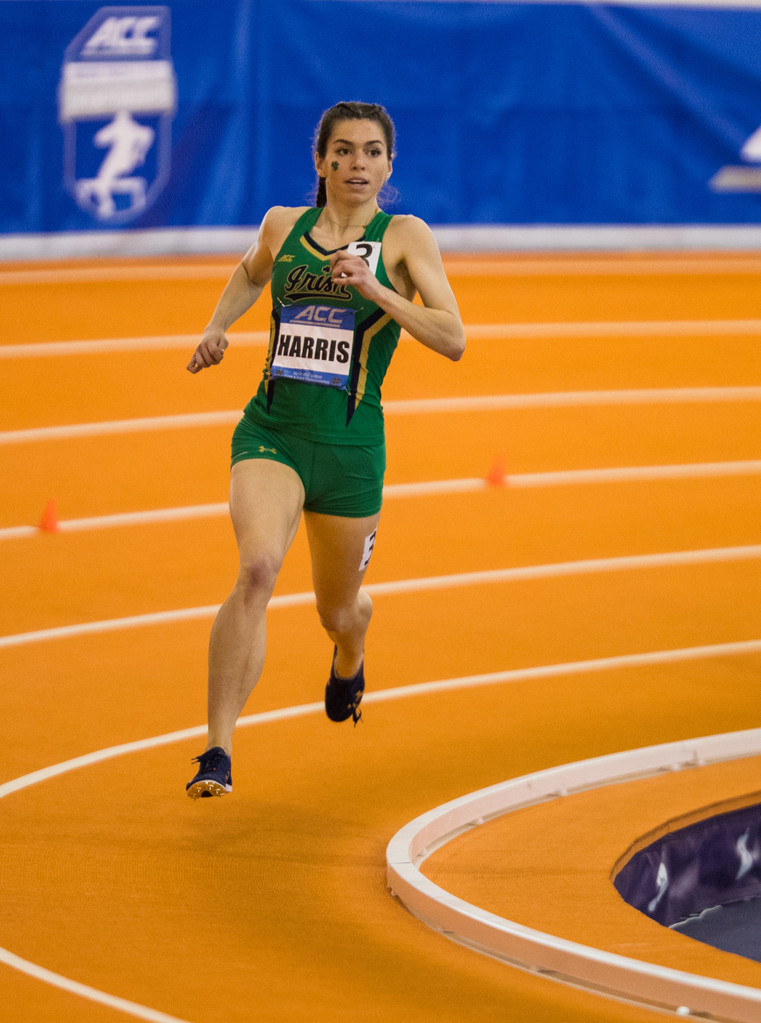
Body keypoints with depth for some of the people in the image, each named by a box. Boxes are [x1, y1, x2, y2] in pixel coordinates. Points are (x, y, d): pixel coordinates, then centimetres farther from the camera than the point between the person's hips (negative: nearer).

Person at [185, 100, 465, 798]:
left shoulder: (404, 237, -2)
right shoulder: (283, 225, 7)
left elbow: (453, 340, -12)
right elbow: (250, 274, 31)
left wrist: (375, 291, -23)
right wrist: (217, 329, 14)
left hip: (351, 444, 0)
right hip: (271, 430, 0)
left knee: (337, 611, 15)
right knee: (258, 567, -27)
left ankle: (349, 657, 56)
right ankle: (218, 752, -25)